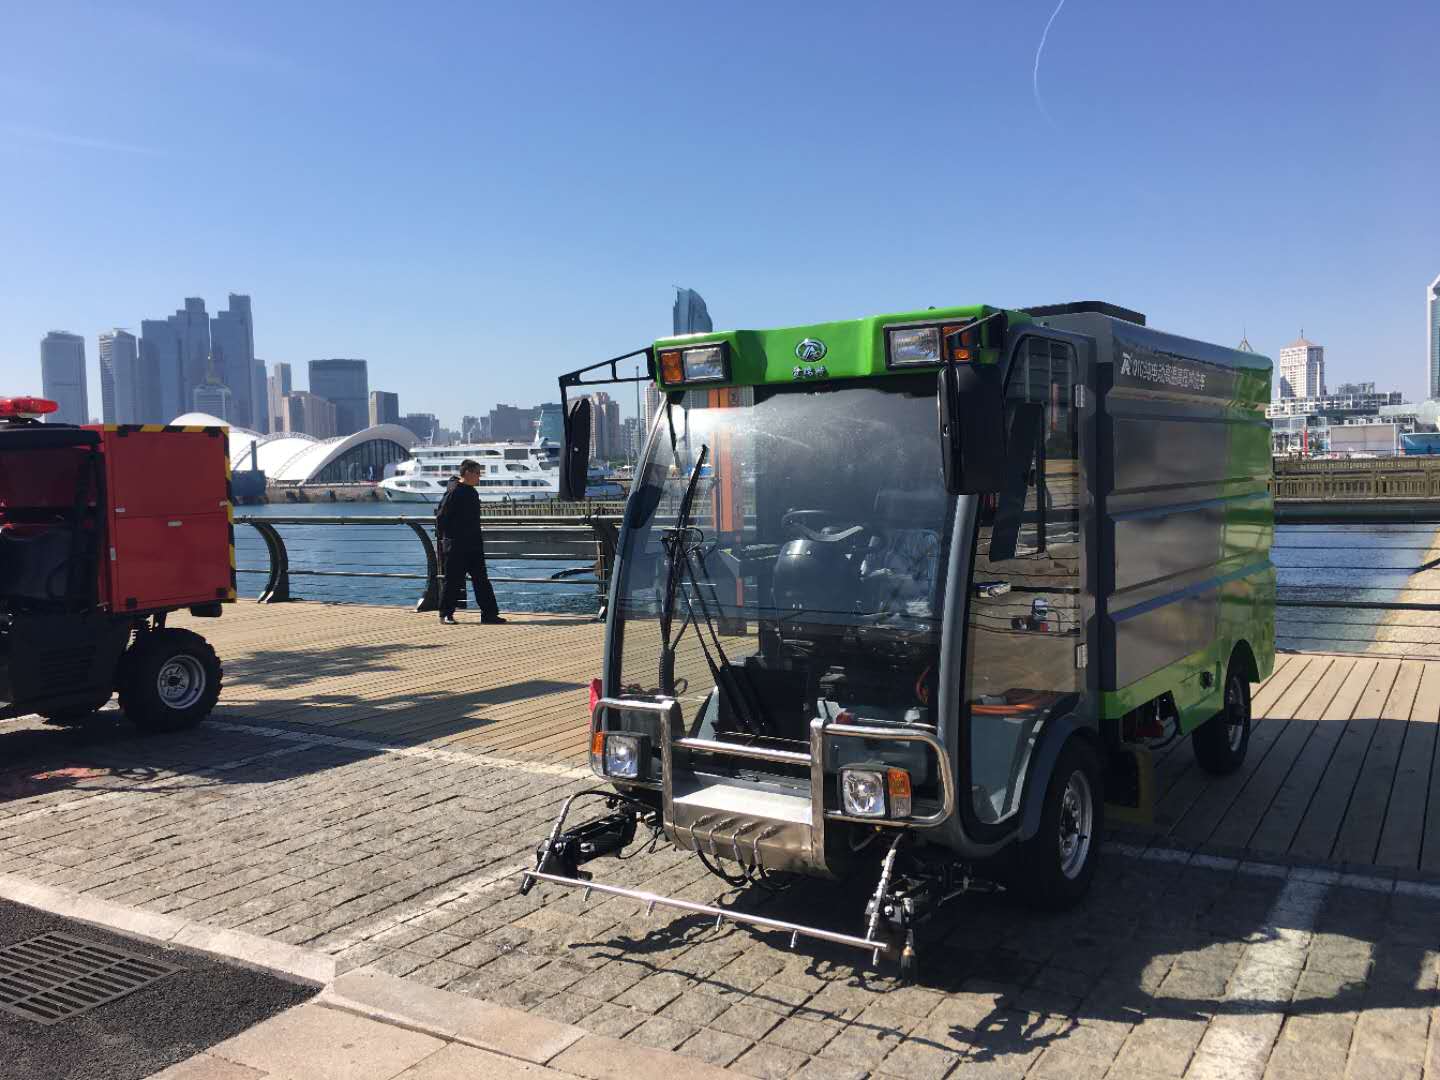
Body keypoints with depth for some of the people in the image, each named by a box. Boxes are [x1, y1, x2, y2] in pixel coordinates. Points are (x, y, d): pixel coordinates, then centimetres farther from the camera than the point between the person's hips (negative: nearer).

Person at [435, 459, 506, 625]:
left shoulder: (472, 492, 14)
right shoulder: (454, 492, -13)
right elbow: (441, 516, -13)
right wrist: (444, 537, -11)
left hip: (474, 545, 8)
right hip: (456, 546, -8)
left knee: (482, 580, 6)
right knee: (453, 580, 0)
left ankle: (489, 613, 8)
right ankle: (446, 614, 11)